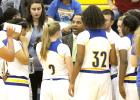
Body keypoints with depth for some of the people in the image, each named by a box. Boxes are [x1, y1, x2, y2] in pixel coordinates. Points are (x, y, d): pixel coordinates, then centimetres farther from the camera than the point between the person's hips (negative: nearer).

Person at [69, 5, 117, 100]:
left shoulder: (83, 36, -5)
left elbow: (79, 61, -9)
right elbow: (113, 61, 5)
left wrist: (72, 82, -5)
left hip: (86, 78, -4)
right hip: (104, 77, 4)